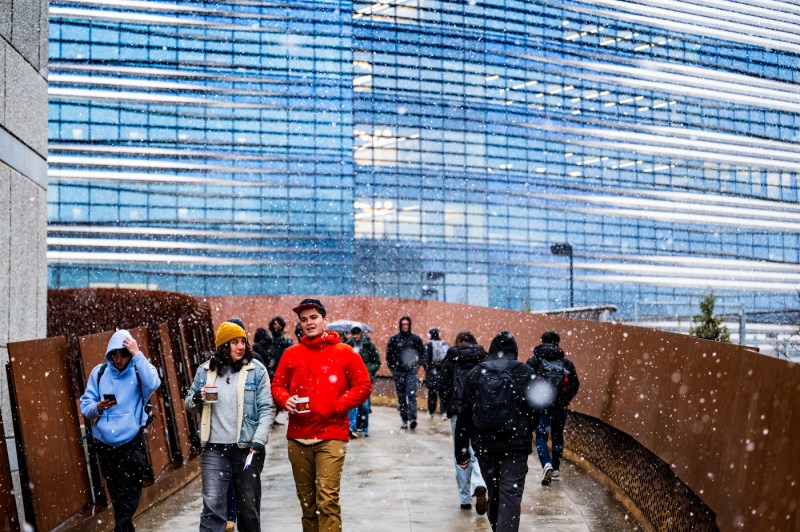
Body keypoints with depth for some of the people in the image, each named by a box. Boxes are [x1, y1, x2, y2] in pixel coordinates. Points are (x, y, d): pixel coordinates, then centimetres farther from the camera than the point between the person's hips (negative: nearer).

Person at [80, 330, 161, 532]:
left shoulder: (140, 370, -2)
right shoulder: (99, 372, 3)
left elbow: (153, 384, -24)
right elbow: (85, 406, 3)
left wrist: (138, 355, -24)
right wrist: (98, 407, -18)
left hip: (132, 443, -3)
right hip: (104, 443, 3)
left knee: (128, 498, -3)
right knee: (117, 495, 16)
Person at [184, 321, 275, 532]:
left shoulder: (256, 370, -2)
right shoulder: (206, 370, 5)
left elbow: (266, 409, -5)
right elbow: (188, 404, 14)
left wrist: (259, 441, -16)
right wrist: (196, 399, -9)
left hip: (246, 448, -1)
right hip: (214, 449, 1)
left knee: (249, 506, 10)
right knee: (212, 505, -8)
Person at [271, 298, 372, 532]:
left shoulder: (344, 352, 1)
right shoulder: (291, 354, 10)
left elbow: (363, 386, 1)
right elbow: (277, 385, 17)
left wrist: (337, 406, -8)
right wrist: (285, 400, -5)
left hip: (331, 436, -4)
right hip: (297, 437, 4)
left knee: (327, 500, -13)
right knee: (307, 501, 12)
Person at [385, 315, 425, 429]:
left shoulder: (416, 339, 5)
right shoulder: (394, 339, 3)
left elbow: (422, 352, 15)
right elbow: (389, 354, 9)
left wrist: (418, 364, 6)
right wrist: (392, 367, 4)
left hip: (412, 370, -1)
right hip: (399, 371, 1)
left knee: (411, 393, -15)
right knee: (401, 396, 5)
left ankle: (412, 418, -21)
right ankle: (404, 420, 12)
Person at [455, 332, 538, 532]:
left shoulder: (475, 374, 4)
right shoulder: (526, 373, -1)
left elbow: (464, 415, 3)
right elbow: (533, 410, -3)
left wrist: (462, 451, 7)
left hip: (484, 445, 3)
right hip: (516, 447, -3)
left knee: (494, 491, 20)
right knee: (511, 496, -4)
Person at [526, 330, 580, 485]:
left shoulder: (534, 361, 0)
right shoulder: (566, 362, 6)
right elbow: (575, 384, 3)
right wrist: (565, 400, 12)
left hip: (540, 405, -2)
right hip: (560, 407, 2)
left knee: (541, 437, 2)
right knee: (557, 437, 16)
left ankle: (547, 465, -20)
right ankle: (556, 469, 21)